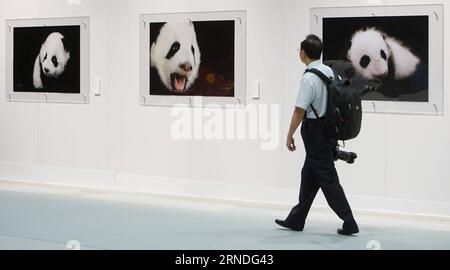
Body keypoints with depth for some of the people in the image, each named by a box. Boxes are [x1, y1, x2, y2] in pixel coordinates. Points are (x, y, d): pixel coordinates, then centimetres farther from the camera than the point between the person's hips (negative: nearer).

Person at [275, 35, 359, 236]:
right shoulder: (329, 72, 4)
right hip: (330, 127, 8)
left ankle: (349, 223, -1)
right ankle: (296, 220, 26)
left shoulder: (308, 78, -20)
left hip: (314, 132, -8)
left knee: (327, 179, -2)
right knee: (309, 176, 16)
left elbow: (300, 111, -20)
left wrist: (290, 135, -10)